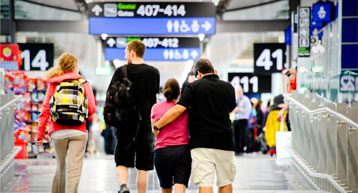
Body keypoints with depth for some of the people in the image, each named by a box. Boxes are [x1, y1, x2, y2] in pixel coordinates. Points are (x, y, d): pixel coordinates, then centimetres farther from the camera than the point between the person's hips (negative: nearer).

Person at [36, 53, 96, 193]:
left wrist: (40, 134, 6)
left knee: (61, 169, 17)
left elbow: (45, 110, 3)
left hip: (58, 133, 2)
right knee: (74, 169, -7)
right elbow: (92, 109, -1)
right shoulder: (83, 83, 3)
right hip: (78, 131, -2)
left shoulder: (53, 84, 7)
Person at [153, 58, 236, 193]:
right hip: (224, 141, 3)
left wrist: (157, 126, -3)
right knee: (226, 182, 13)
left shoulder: (194, 87, -1)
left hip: (201, 142, -3)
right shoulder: (228, 88, 9)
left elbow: (178, 109, -10)